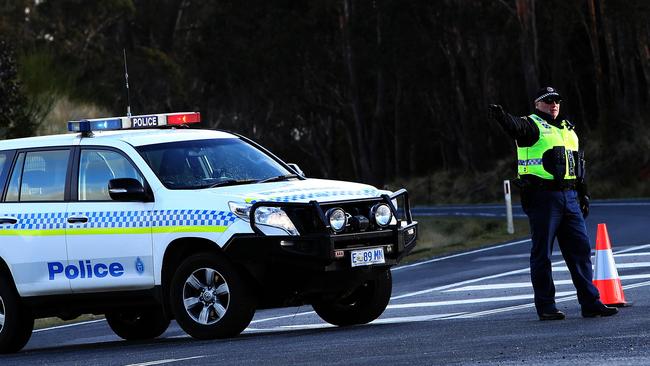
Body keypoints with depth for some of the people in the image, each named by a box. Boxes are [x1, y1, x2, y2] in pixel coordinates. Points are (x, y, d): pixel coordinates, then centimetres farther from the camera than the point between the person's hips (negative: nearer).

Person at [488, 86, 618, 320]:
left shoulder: (567, 129, 21)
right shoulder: (532, 125, -1)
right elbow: (516, 127, -25)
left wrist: (583, 194, 23)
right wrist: (501, 116, -47)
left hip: (569, 198, 7)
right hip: (542, 197, -6)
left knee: (580, 249, 4)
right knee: (542, 253, -1)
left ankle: (590, 303, 7)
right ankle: (545, 307, 3)